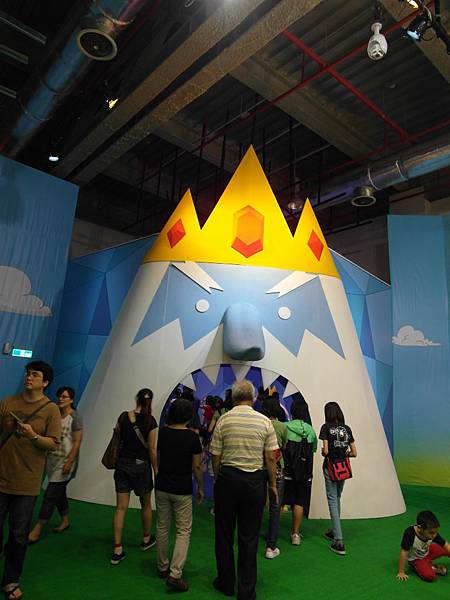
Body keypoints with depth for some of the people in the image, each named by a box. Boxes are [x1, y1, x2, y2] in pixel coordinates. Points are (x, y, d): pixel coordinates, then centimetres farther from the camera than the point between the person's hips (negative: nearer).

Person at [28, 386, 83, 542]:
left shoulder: (75, 416, -12)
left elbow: (77, 442, -14)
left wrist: (69, 462, -17)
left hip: (65, 461, -6)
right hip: (52, 459, 6)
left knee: (50, 494, -2)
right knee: (59, 492, 17)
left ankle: (37, 529, 10)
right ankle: (65, 521, 34)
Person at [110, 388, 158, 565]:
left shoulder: (123, 416, -4)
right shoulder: (150, 421, -14)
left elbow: (117, 439, 5)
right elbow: (151, 448, -11)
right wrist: (156, 469, -1)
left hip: (122, 463, 3)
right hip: (141, 465, -3)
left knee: (121, 507, 7)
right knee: (146, 504, 19)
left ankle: (117, 550, 8)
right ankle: (146, 539, 35)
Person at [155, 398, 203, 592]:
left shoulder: (162, 432, -4)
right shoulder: (192, 436, -16)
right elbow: (197, 466, -11)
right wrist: (200, 488, 1)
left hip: (162, 487, 5)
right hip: (182, 490, -4)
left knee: (162, 527, 18)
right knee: (183, 531, 6)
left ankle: (162, 567, 31)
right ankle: (175, 575, 0)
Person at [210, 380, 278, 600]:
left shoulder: (223, 420, -7)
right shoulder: (264, 421, -4)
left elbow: (215, 456, -2)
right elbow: (271, 458, -2)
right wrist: (273, 485, 9)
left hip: (227, 477, 0)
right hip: (255, 481, 1)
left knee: (224, 534, 16)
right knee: (249, 538, 11)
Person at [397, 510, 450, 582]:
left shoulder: (433, 533, -24)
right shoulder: (409, 534, -39)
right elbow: (403, 553, -31)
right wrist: (401, 572, -24)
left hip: (427, 551, 5)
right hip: (416, 559, -5)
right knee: (430, 576, -28)